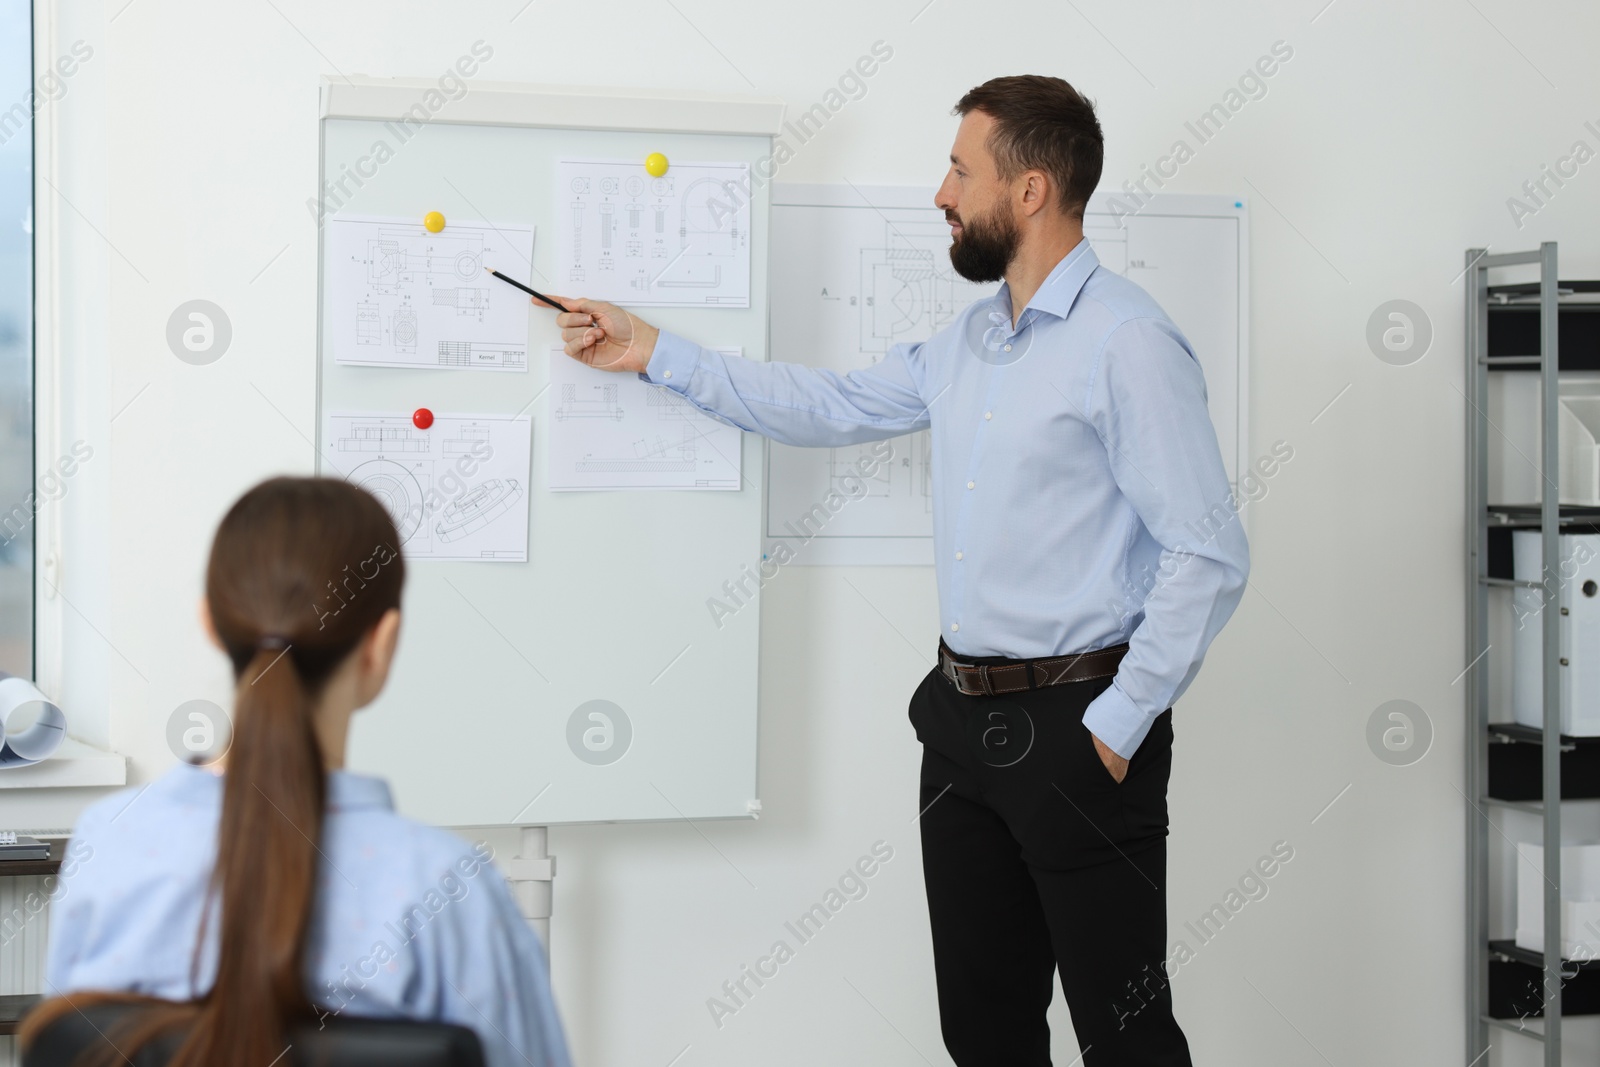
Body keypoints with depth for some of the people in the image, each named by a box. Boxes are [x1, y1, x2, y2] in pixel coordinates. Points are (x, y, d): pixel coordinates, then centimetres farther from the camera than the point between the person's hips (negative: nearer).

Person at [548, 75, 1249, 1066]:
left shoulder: (1128, 342, -14)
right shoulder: (969, 341, 14)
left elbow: (1208, 555, -17)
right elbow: (833, 405, 24)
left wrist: (1117, 726, -16)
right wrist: (651, 350, 22)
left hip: (1074, 722, -8)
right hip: (964, 715, 9)